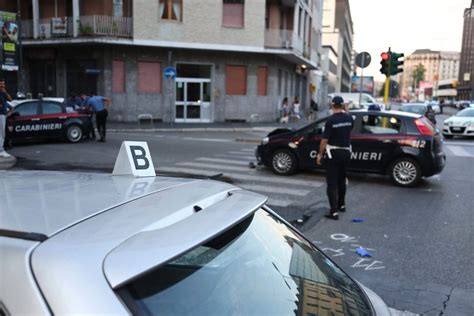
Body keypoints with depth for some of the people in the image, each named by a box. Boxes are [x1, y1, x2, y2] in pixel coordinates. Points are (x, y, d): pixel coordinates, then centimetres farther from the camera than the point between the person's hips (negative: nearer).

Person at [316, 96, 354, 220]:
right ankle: (341, 204, 36)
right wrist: (344, 112, 24)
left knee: (332, 183, -3)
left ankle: (334, 211, -7)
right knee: (341, 180, 22)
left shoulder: (331, 120, -17)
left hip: (333, 153, -6)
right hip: (346, 152, 6)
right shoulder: (349, 118, -1)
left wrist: (320, 154, -5)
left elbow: (325, 139, -17)